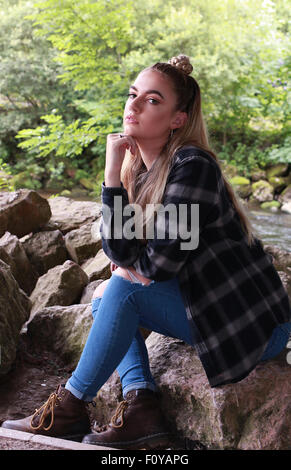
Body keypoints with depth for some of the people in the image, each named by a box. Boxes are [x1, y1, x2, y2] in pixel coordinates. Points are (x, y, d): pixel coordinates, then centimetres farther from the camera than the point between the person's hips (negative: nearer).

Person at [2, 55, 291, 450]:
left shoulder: (192, 166, -20)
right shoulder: (140, 172, 4)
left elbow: (162, 261, -21)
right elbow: (118, 250, -8)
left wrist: (129, 271, 0)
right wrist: (112, 176, -15)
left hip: (253, 324, -8)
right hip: (208, 310, 8)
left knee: (125, 289, -18)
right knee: (104, 300, 7)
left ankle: (70, 408, -6)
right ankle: (141, 407, -8)